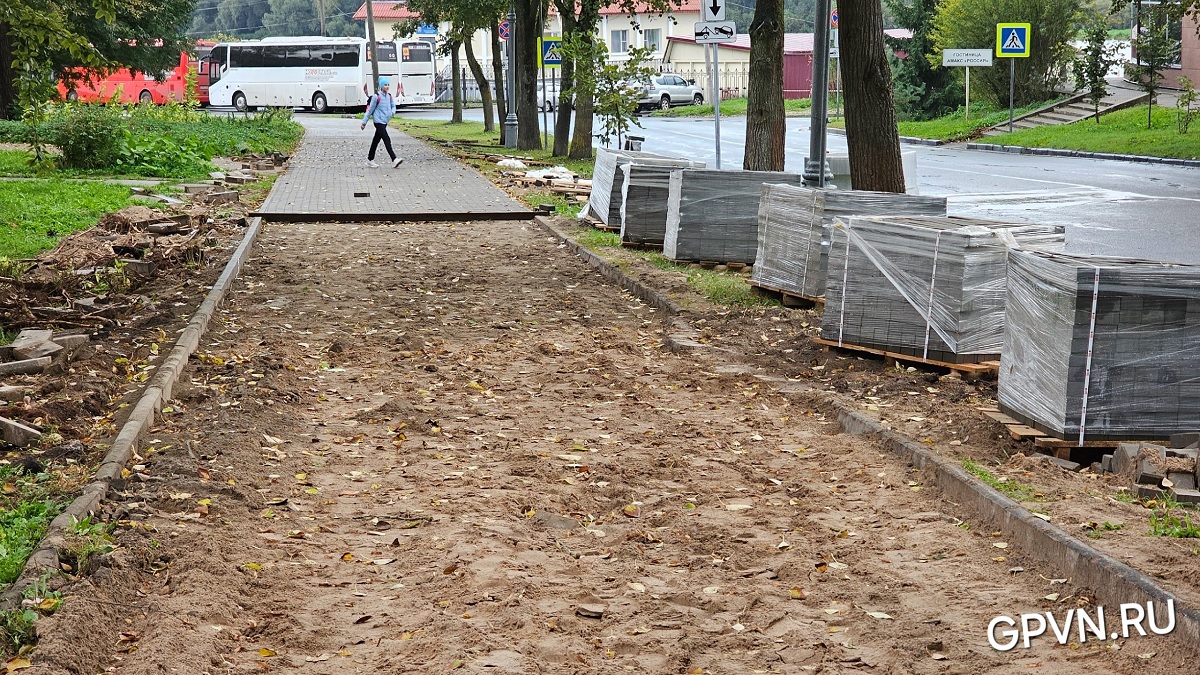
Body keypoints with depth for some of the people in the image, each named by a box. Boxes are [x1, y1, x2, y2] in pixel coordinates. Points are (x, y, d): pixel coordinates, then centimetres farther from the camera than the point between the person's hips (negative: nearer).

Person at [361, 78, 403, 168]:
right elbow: (370, 110, -4)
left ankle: (370, 160, 23)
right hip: (378, 121, -7)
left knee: (376, 141, 14)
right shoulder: (377, 97, -10)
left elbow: (393, 106, 20)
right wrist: (364, 122, 0)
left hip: (385, 122, 7)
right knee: (387, 140, -15)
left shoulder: (389, 96, 8)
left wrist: (392, 112, -5)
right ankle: (394, 160, -21)